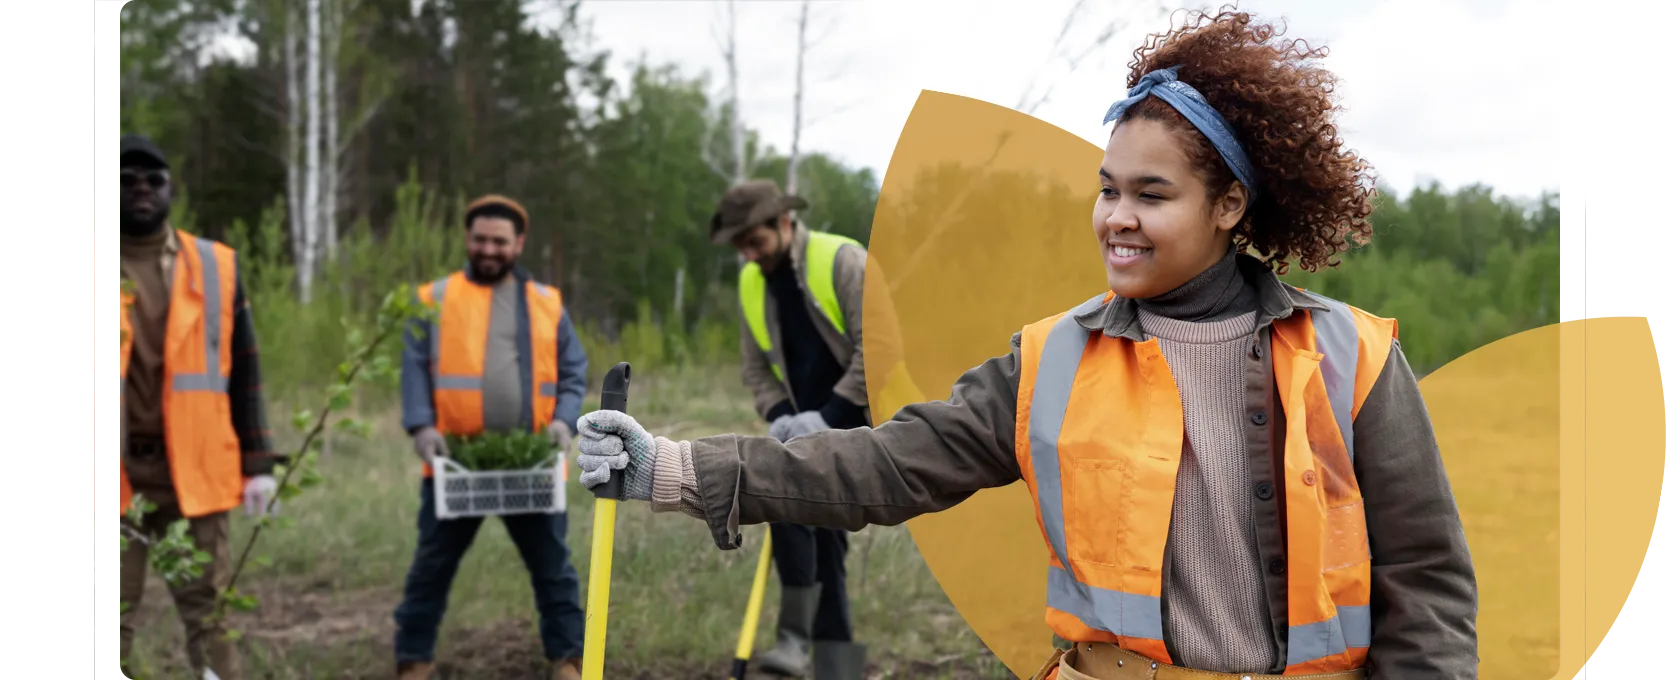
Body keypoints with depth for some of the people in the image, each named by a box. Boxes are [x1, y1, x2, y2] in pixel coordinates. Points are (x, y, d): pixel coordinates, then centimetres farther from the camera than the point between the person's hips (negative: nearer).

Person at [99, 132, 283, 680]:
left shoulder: (215, 265, 8)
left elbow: (243, 371, 10)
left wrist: (257, 463, 4)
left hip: (195, 469, 1)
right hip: (119, 471, -1)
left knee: (207, 613, 6)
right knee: (113, 619, 4)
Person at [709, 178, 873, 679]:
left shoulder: (843, 261, -14)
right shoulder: (752, 283, 7)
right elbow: (755, 367, 11)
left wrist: (827, 415, -21)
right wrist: (780, 416, -7)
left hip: (860, 415, -7)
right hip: (811, 425, 7)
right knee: (821, 529, 3)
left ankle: (795, 635, -19)